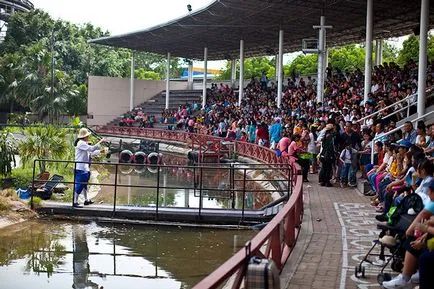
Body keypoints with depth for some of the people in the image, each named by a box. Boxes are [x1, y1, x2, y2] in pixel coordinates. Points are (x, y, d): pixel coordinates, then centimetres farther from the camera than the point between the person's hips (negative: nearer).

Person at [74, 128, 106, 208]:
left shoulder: (84, 144, 17)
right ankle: (75, 202, -5)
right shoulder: (81, 143, -15)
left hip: (85, 168, 11)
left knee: (84, 184, 18)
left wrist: (101, 151, 18)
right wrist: (100, 142, -17)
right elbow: (92, 149, -23)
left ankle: (86, 200, 27)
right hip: (80, 168, -11)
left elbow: (91, 152, 22)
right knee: (79, 186, -8)